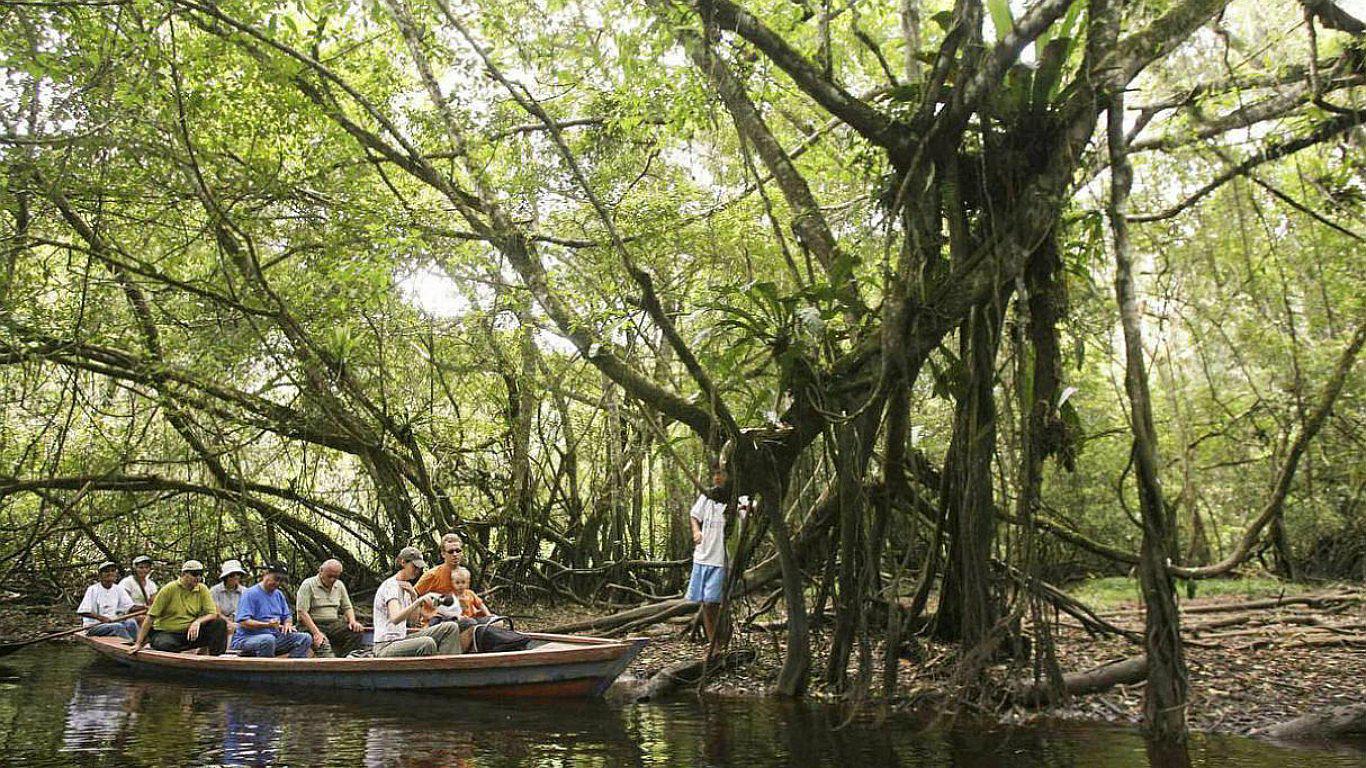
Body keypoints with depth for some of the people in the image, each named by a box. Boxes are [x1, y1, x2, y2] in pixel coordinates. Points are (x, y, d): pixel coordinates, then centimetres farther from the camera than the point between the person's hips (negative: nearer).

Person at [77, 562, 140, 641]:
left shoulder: (118, 589, 8)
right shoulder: (92, 589, -7)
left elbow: (130, 608, 4)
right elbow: (82, 612, -14)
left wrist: (144, 608, -16)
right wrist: (100, 617, -29)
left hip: (112, 622, 5)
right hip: (93, 626, -5)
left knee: (131, 622, -24)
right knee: (119, 626, -31)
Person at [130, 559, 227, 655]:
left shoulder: (202, 590, 3)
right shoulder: (169, 589, -7)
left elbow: (213, 614, -2)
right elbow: (150, 617, -7)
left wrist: (197, 622, -23)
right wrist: (138, 643, -10)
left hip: (190, 633, 4)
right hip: (166, 633, -4)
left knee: (220, 623, -18)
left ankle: (215, 658, -12)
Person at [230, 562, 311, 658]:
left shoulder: (279, 595, 17)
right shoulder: (250, 594, -8)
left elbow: (287, 615, 24)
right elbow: (243, 622, -17)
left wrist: (287, 624, 0)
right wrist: (268, 624, -27)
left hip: (275, 636, 7)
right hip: (248, 638, -7)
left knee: (305, 638, -13)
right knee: (268, 639, -40)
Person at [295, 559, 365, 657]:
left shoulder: (339, 585, 15)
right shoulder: (308, 585, -3)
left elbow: (347, 607, 22)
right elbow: (302, 612, -11)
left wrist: (352, 621, -2)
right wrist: (316, 632, -23)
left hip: (334, 625, 5)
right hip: (314, 625, -5)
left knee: (357, 632, -23)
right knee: (323, 644, -36)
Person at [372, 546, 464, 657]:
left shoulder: (404, 586, 16)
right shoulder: (391, 585, -13)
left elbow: (414, 617, 16)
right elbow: (395, 618, -30)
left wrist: (414, 596, 0)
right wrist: (419, 600, -41)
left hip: (401, 639, 9)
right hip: (385, 647, -9)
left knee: (451, 628, -1)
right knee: (427, 643, -38)